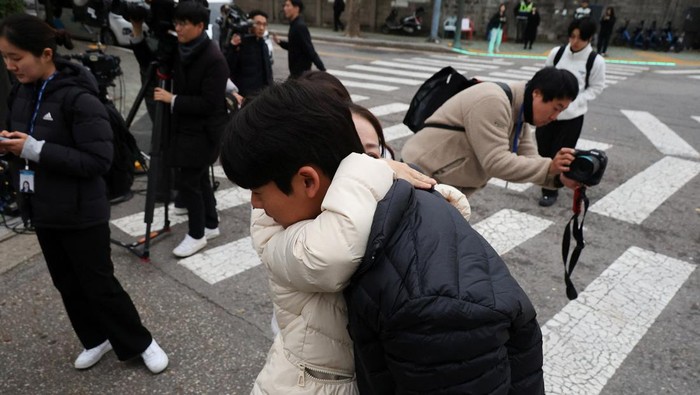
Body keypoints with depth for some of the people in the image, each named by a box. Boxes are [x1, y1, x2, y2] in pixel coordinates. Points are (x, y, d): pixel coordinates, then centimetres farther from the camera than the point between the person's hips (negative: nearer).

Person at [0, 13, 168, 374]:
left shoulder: (78, 98, -20)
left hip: (81, 214, -7)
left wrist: (36, 149, -25)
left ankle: (140, 343, 25)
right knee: (67, 283, 19)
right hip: (42, 210, 8)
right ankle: (96, 339, 39)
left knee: (99, 284, 5)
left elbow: (99, 160, -24)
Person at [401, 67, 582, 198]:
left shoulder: (519, 112, 7)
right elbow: (496, 162, -29)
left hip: (448, 185, 10)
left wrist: (560, 177, -15)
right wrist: (550, 167, -29)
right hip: (424, 177, -10)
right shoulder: (492, 101, -24)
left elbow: (527, 159, 2)